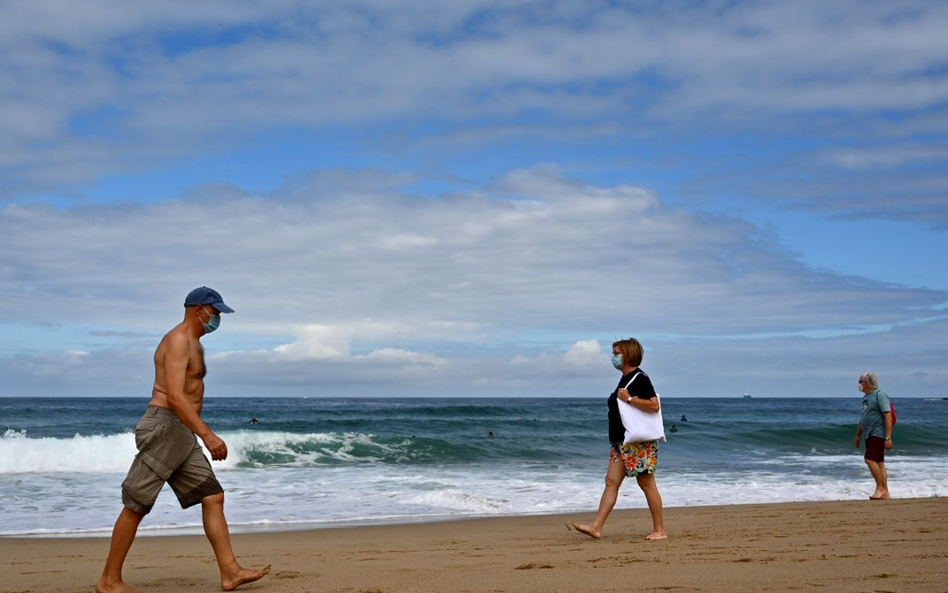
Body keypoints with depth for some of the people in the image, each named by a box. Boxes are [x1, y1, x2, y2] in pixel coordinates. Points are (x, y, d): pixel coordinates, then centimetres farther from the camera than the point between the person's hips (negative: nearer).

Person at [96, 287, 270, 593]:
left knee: (213, 497, 3)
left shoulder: (193, 343, 19)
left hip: (182, 434, 10)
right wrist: (208, 434, -29)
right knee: (137, 506, -2)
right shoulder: (178, 339, -12)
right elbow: (174, 396, -24)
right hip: (164, 427, -10)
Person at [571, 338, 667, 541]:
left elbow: (654, 405, -23)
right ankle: (596, 527, 0)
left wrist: (629, 399, -21)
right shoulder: (625, 379, 17)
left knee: (647, 484, -2)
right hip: (622, 441, 9)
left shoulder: (640, 378, -12)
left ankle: (659, 530, 8)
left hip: (639, 442, -9)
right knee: (611, 482, 3)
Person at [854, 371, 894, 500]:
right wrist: (858, 435, 25)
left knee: (870, 459, -17)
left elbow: (888, 417, -17)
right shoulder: (866, 397, 15)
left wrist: (888, 438, -22)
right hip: (870, 435, 9)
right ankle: (885, 493, 10)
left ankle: (880, 488, -8)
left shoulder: (880, 395, -12)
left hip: (878, 434, -9)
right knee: (878, 463, 8)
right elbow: (863, 418, 24)